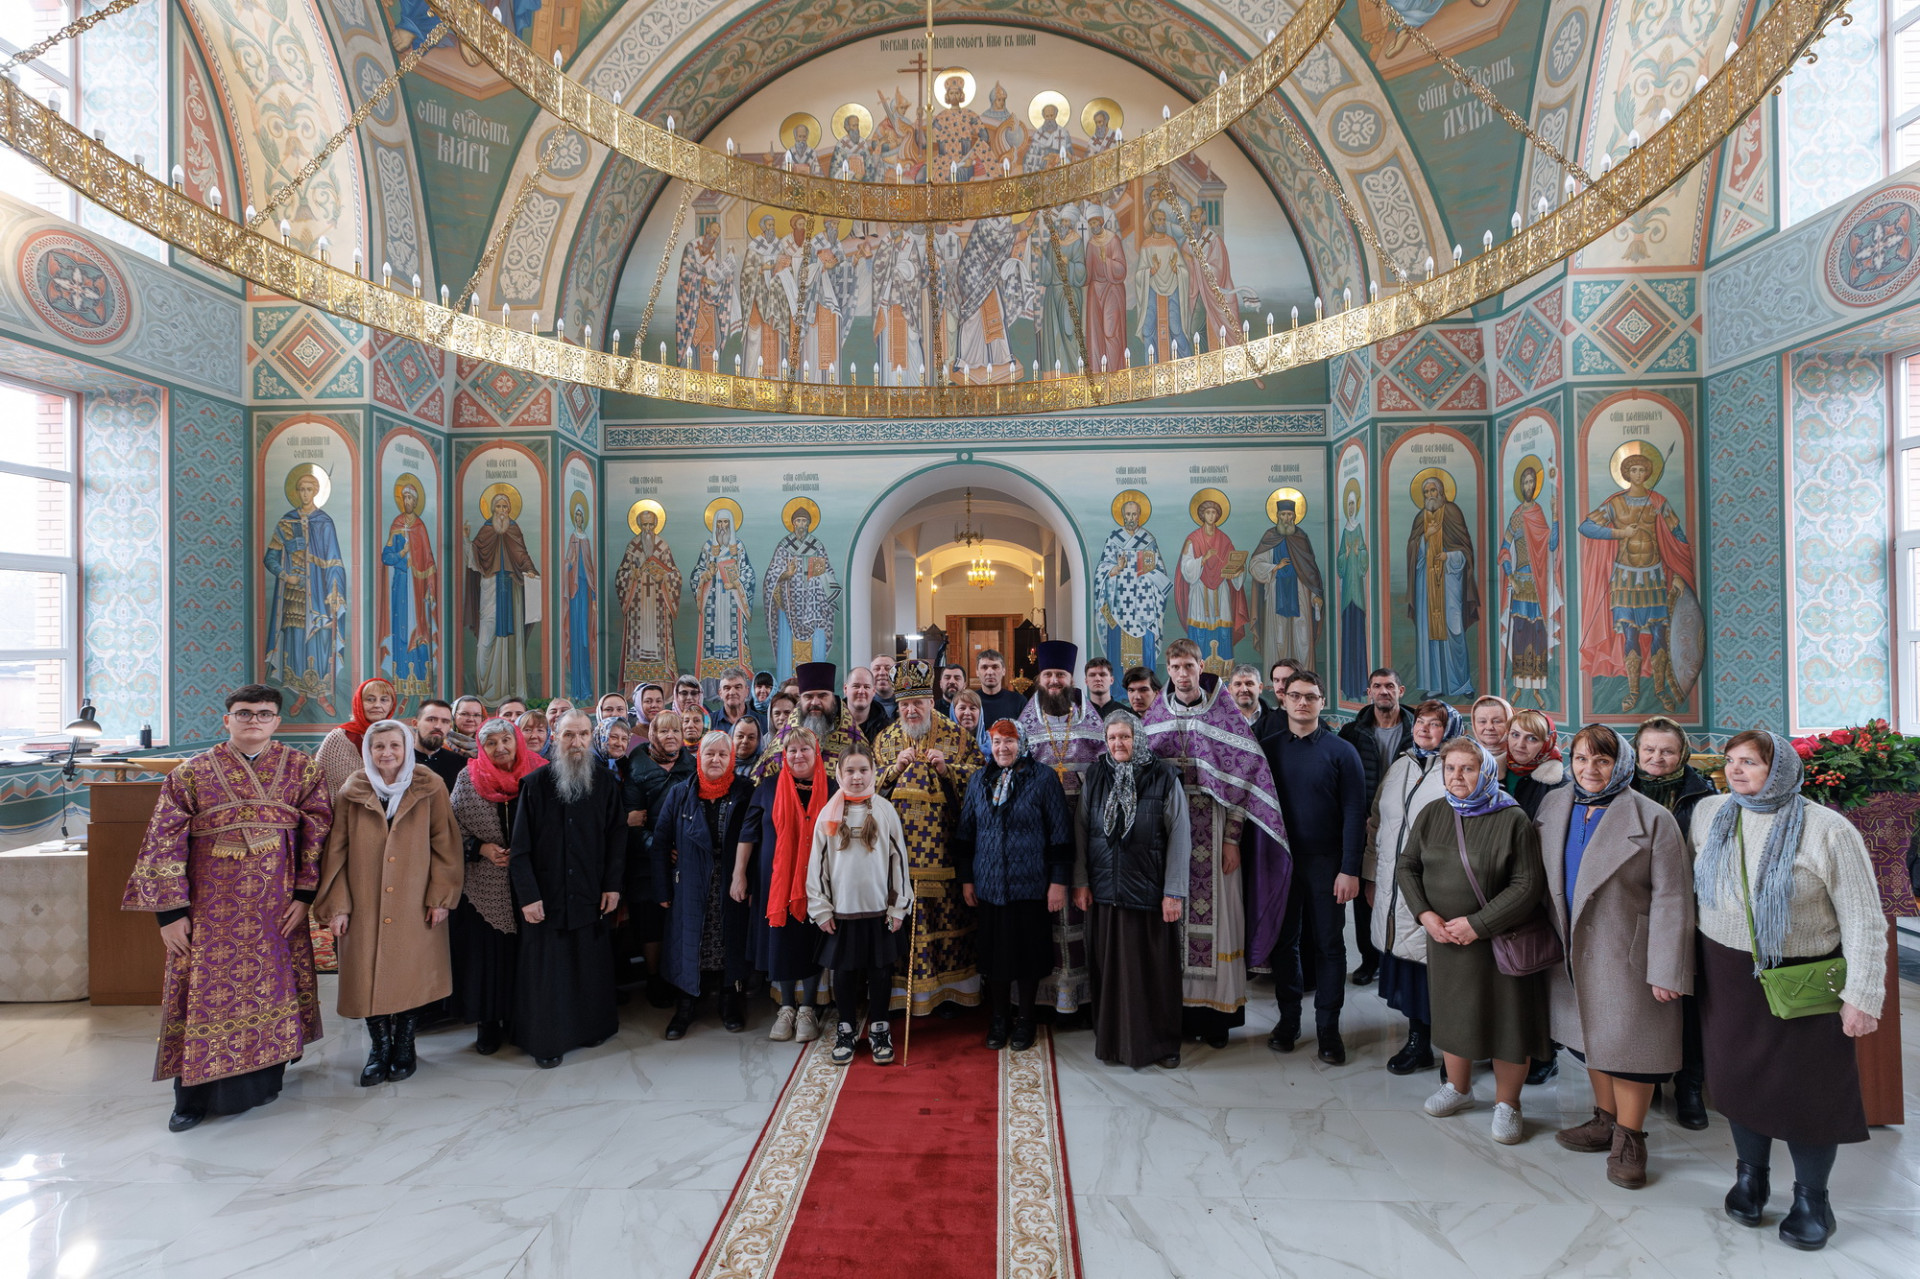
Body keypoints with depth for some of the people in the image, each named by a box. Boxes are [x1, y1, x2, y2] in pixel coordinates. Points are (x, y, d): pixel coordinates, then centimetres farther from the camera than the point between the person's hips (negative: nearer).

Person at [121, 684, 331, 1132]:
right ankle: (195, 1095, 20)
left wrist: (304, 895, -4)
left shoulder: (304, 771, 1)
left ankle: (262, 1079, 27)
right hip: (211, 909, 0)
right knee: (206, 994, 3)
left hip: (276, 909, 1)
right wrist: (169, 912, -6)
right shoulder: (191, 774, 0)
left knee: (271, 988, 9)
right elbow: (163, 844, -2)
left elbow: (318, 834, 1)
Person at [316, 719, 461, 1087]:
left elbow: (445, 845, -2)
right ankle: (379, 1050, 21)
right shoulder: (351, 794, 3)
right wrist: (337, 905, -4)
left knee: (410, 975, 6)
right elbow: (336, 853, 3)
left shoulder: (429, 790, -1)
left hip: (414, 905, -1)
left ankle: (404, 1047, 24)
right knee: (369, 978, 3)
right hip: (365, 906, 1)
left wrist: (440, 896, -8)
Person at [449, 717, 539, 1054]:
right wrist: (480, 848, -9)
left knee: (522, 952, 6)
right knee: (486, 953, 6)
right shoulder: (469, 778, 1)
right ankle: (488, 1023, 21)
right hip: (483, 886, 0)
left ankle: (519, 1017, 22)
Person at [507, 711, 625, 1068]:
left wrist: (613, 884, -4)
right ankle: (546, 1041, 20)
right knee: (546, 968, 5)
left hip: (591, 895, 2)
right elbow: (521, 846, -6)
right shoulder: (536, 783, -6)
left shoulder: (606, 783, 1)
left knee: (591, 966, 10)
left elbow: (617, 836, 2)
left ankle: (592, 1026, 28)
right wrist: (527, 894, -11)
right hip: (545, 894, -2)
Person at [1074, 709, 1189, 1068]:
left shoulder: (1164, 779, -6)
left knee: (1154, 968, 5)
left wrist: (1174, 891, -10)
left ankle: (1162, 1042, 22)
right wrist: (1080, 881, 2)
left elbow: (1179, 837, -7)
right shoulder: (1095, 778, 4)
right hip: (1104, 890, 3)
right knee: (1110, 967, 9)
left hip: (1150, 891, -2)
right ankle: (1113, 1038, 24)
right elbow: (1080, 832, 6)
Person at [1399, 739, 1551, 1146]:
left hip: (1500, 939, -4)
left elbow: (1528, 885, -16)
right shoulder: (1431, 815, 0)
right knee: (1453, 1013, 17)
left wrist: (1477, 923, -18)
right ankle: (1458, 1088, 38)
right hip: (1445, 937, 4)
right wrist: (1424, 914, -7)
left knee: (1506, 1017, 5)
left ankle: (1507, 1103, 25)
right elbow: (1407, 866, 7)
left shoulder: (1513, 820, -13)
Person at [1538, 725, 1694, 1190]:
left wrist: (1666, 969, -16)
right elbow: (1545, 880, 12)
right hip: (1574, 951, 5)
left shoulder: (1652, 819, -12)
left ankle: (1629, 1139, 22)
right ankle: (1606, 1121, 36)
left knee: (1627, 1042, 3)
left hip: (1626, 955, -5)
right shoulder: (1554, 806, 3)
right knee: (1594, 1037, 18)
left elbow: (1671, 900, -13)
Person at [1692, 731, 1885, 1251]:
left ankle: (1812, 1197, 26)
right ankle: (1750, 1174, 33)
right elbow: (1694, 884, 11)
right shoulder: (1708, 813, -2)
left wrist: (1862, 996, -14)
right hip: (1727, 974, 3)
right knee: (1738, 1074, 12)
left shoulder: (1826, 830, -15)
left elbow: (1865, 920, -12)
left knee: (1809, 1088, 5)